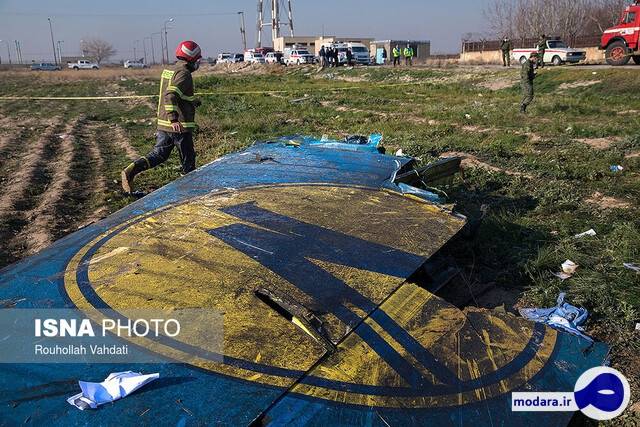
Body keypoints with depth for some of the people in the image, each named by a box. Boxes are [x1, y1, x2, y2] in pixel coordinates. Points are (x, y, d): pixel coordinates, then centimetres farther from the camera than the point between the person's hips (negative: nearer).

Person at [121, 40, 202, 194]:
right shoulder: (184, 74, -15)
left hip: (163, 124, 8)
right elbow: (171, 96, -28)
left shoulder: (167, 71, 14)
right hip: (180, 126, -8)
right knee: (188, 159, 7)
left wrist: (192, 102, 33)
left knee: (159, 154, 13)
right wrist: (174, 119, -36)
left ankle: (131, 170, -3)